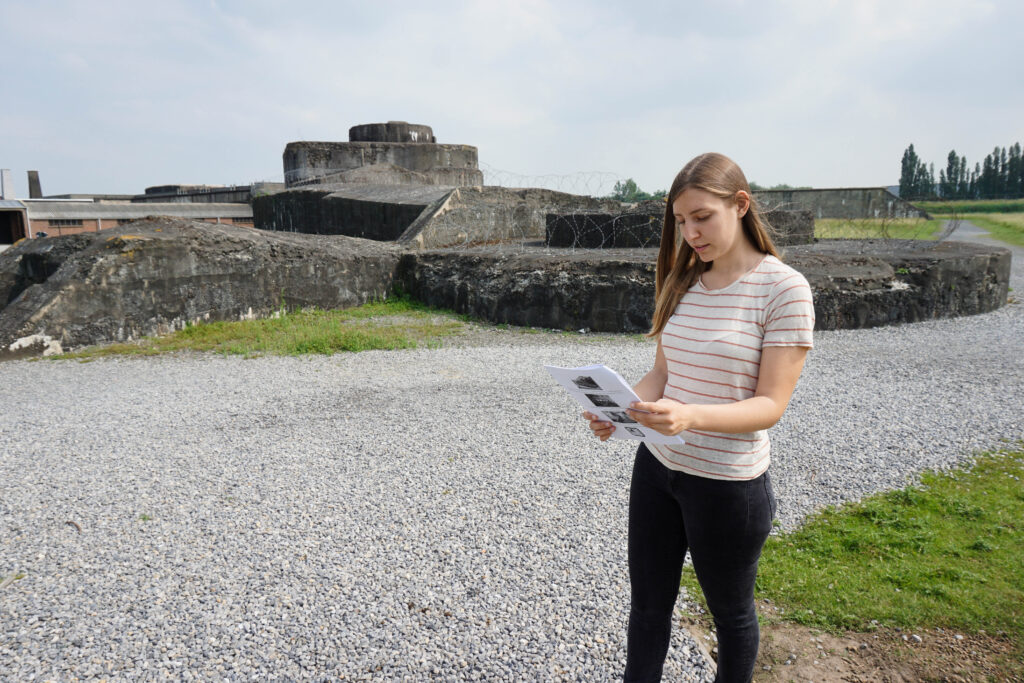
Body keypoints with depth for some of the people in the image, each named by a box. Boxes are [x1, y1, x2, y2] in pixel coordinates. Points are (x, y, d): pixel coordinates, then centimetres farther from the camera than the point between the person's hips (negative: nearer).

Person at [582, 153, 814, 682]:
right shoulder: (681, 281, 3)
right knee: (647, 604, 18)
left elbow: (770, 405, -18)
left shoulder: (783, 288, -16)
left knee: (731, 612, 19)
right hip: (657, 465, 5)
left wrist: (691, 416, -35)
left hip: (729, 483, -5)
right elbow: (661, 373, 7)